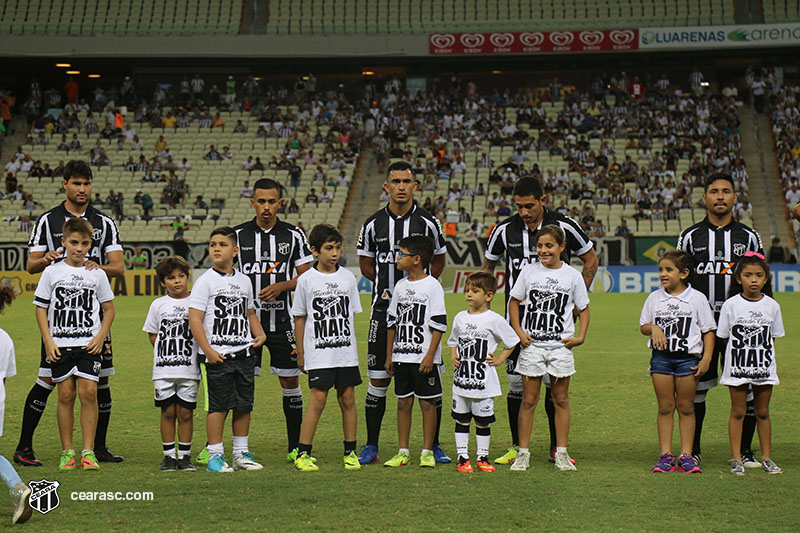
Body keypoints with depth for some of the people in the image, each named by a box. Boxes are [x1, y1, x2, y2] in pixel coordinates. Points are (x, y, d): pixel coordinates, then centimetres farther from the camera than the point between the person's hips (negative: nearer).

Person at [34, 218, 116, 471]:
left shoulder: (97, 274, 4)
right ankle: (67, 451, 9)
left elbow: (109, 308, 12)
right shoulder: (52, 272, 3)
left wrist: (101, 337, -1)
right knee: (66, 395, 0)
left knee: (89, 392, -8)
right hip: (60, 344, 0)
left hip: (89, 344, 0)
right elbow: (41, 308, 5)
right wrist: (48, 341, -3)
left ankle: (88, 452, -3)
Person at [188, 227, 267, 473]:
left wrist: (260, 333, 8)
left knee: (244, 405, 9)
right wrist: (208, 351, -15)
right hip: (218, 356, -5)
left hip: (245, 354, 5)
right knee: (218, 406, -3)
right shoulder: (206, 281, -5)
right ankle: (215, 455, 5)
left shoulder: (243, 281, 12)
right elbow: (194, 319, -10)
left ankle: (241, 453, 21)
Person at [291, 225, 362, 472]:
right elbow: (300, 318, 5)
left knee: (347, 398, 4)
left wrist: (350, 344, 11)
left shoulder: (348, 278, 7)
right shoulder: (306, 280, 0)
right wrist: (300, 353, 5)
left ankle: (350, 452, 14)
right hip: (318, 352, -3)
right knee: (318, 398, -9)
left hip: (346, 351, 3)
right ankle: (303, 454, -3)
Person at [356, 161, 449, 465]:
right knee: (378, 378, 2)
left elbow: (438, 261, 15)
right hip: (384, 308, 1)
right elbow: (365, 264, 15)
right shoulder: (373, 224, 3)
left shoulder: (428, 223, 0)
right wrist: (388, 286, 7)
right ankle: (371, 447, 10)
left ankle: (434, 446, 11)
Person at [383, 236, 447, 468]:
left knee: (427, 403, 0)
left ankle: (427, 452, 6)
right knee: (403, 402, 8)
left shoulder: (432, 286, -7)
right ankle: (403, 452, 14)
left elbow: (439, 325, -9)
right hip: (401, 357, 6)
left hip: (424, 358, -6)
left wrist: (430, 355, -15)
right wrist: (389, 355, 13)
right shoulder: (400, 286, 11)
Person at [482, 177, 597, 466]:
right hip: (517, 317, 1)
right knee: (517, 382, 0)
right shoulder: (505, 229, 0)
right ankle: (517, 446, 12)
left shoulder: (564, 226, -5)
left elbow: (591, 260, 9)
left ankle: (557, 447, 10)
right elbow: (488, 266, 17)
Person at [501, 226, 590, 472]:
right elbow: (514, 301, 10)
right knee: (528, 400, 2)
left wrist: (581, 336, -2)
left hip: (560, 346, 0)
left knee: (561, 399, 6)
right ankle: (523, 453, 7)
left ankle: (561, 454, 12)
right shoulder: (529, 271, 2)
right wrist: (519, 332, -1)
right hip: (531, 345, 0)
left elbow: (583, 308, 9)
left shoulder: (572, 275, 1)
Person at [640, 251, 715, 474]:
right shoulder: (654, 298, 7)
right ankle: (665, 455, 6)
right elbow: (643, 326, 13)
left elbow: (708, 330, 2)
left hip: (687, 357, -2)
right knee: (665, 407, 3)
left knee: (686, 407, 3)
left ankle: (686, 455, 7)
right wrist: (653, 328, -10)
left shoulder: (697, 298, 0)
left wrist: (706, 358, -6)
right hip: (661, 357, 2)